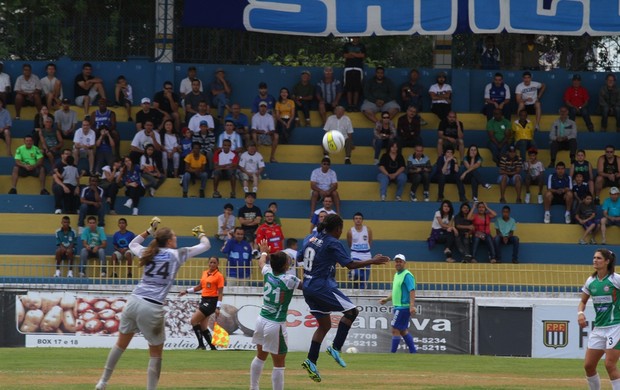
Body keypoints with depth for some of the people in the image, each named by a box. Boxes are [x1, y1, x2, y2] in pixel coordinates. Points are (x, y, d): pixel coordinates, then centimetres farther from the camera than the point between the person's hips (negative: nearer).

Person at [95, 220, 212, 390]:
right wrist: (201, 233, 33)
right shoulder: (177, 254, 3)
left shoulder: (148, 253, 15)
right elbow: (206, 245, 13)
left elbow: (133, 244, 39)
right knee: (156, 353, 10)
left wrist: (149, 231, 40)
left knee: (121, 344, 21)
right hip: (152, 308, -5)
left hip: (133, 302, 5)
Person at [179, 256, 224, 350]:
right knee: (203, 326, 4)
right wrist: (186, 291, 21)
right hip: (204, 300, 7)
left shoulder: (219, 276, -9)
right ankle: (213, 347, 10)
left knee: (193, 321, -11)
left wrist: (218, 307, -18)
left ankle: (201, 344, -5)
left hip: (211, 301, -7)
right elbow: (200, 287, 25)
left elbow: (220, 292, -11)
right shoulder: (204, 273, 12)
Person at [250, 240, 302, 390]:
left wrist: (263, 251, 44)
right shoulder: (289, 280, -18)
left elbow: (262, 262, 23)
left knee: (260, 357, 24)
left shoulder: (268, 273, 0)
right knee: (278, 364, 0)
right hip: (275, 325, -7)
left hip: (262, 320, 7)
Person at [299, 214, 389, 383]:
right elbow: (350, 264, -18)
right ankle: (335, 348, -11)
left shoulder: (313, 239, 10)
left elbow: (298, 257, 19)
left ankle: (311, 361, 11)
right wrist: (372, 261, -11)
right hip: (322, 286, -9)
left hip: (308, 288, 9)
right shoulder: (333, 243, -12)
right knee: (351, 311, -4)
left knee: (325, 325, 16)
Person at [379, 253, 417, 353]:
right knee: (403, 331, 13)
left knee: (395, 330, -7)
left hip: (403, 307, -10)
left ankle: (392, 353, -4)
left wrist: (412, 306, -30)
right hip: (399, 307, 10)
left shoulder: (407, 275, -13)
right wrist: (387, 299, 13)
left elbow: (412, 291, -21)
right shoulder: (397, 274, 17)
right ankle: (413, 351, 17)